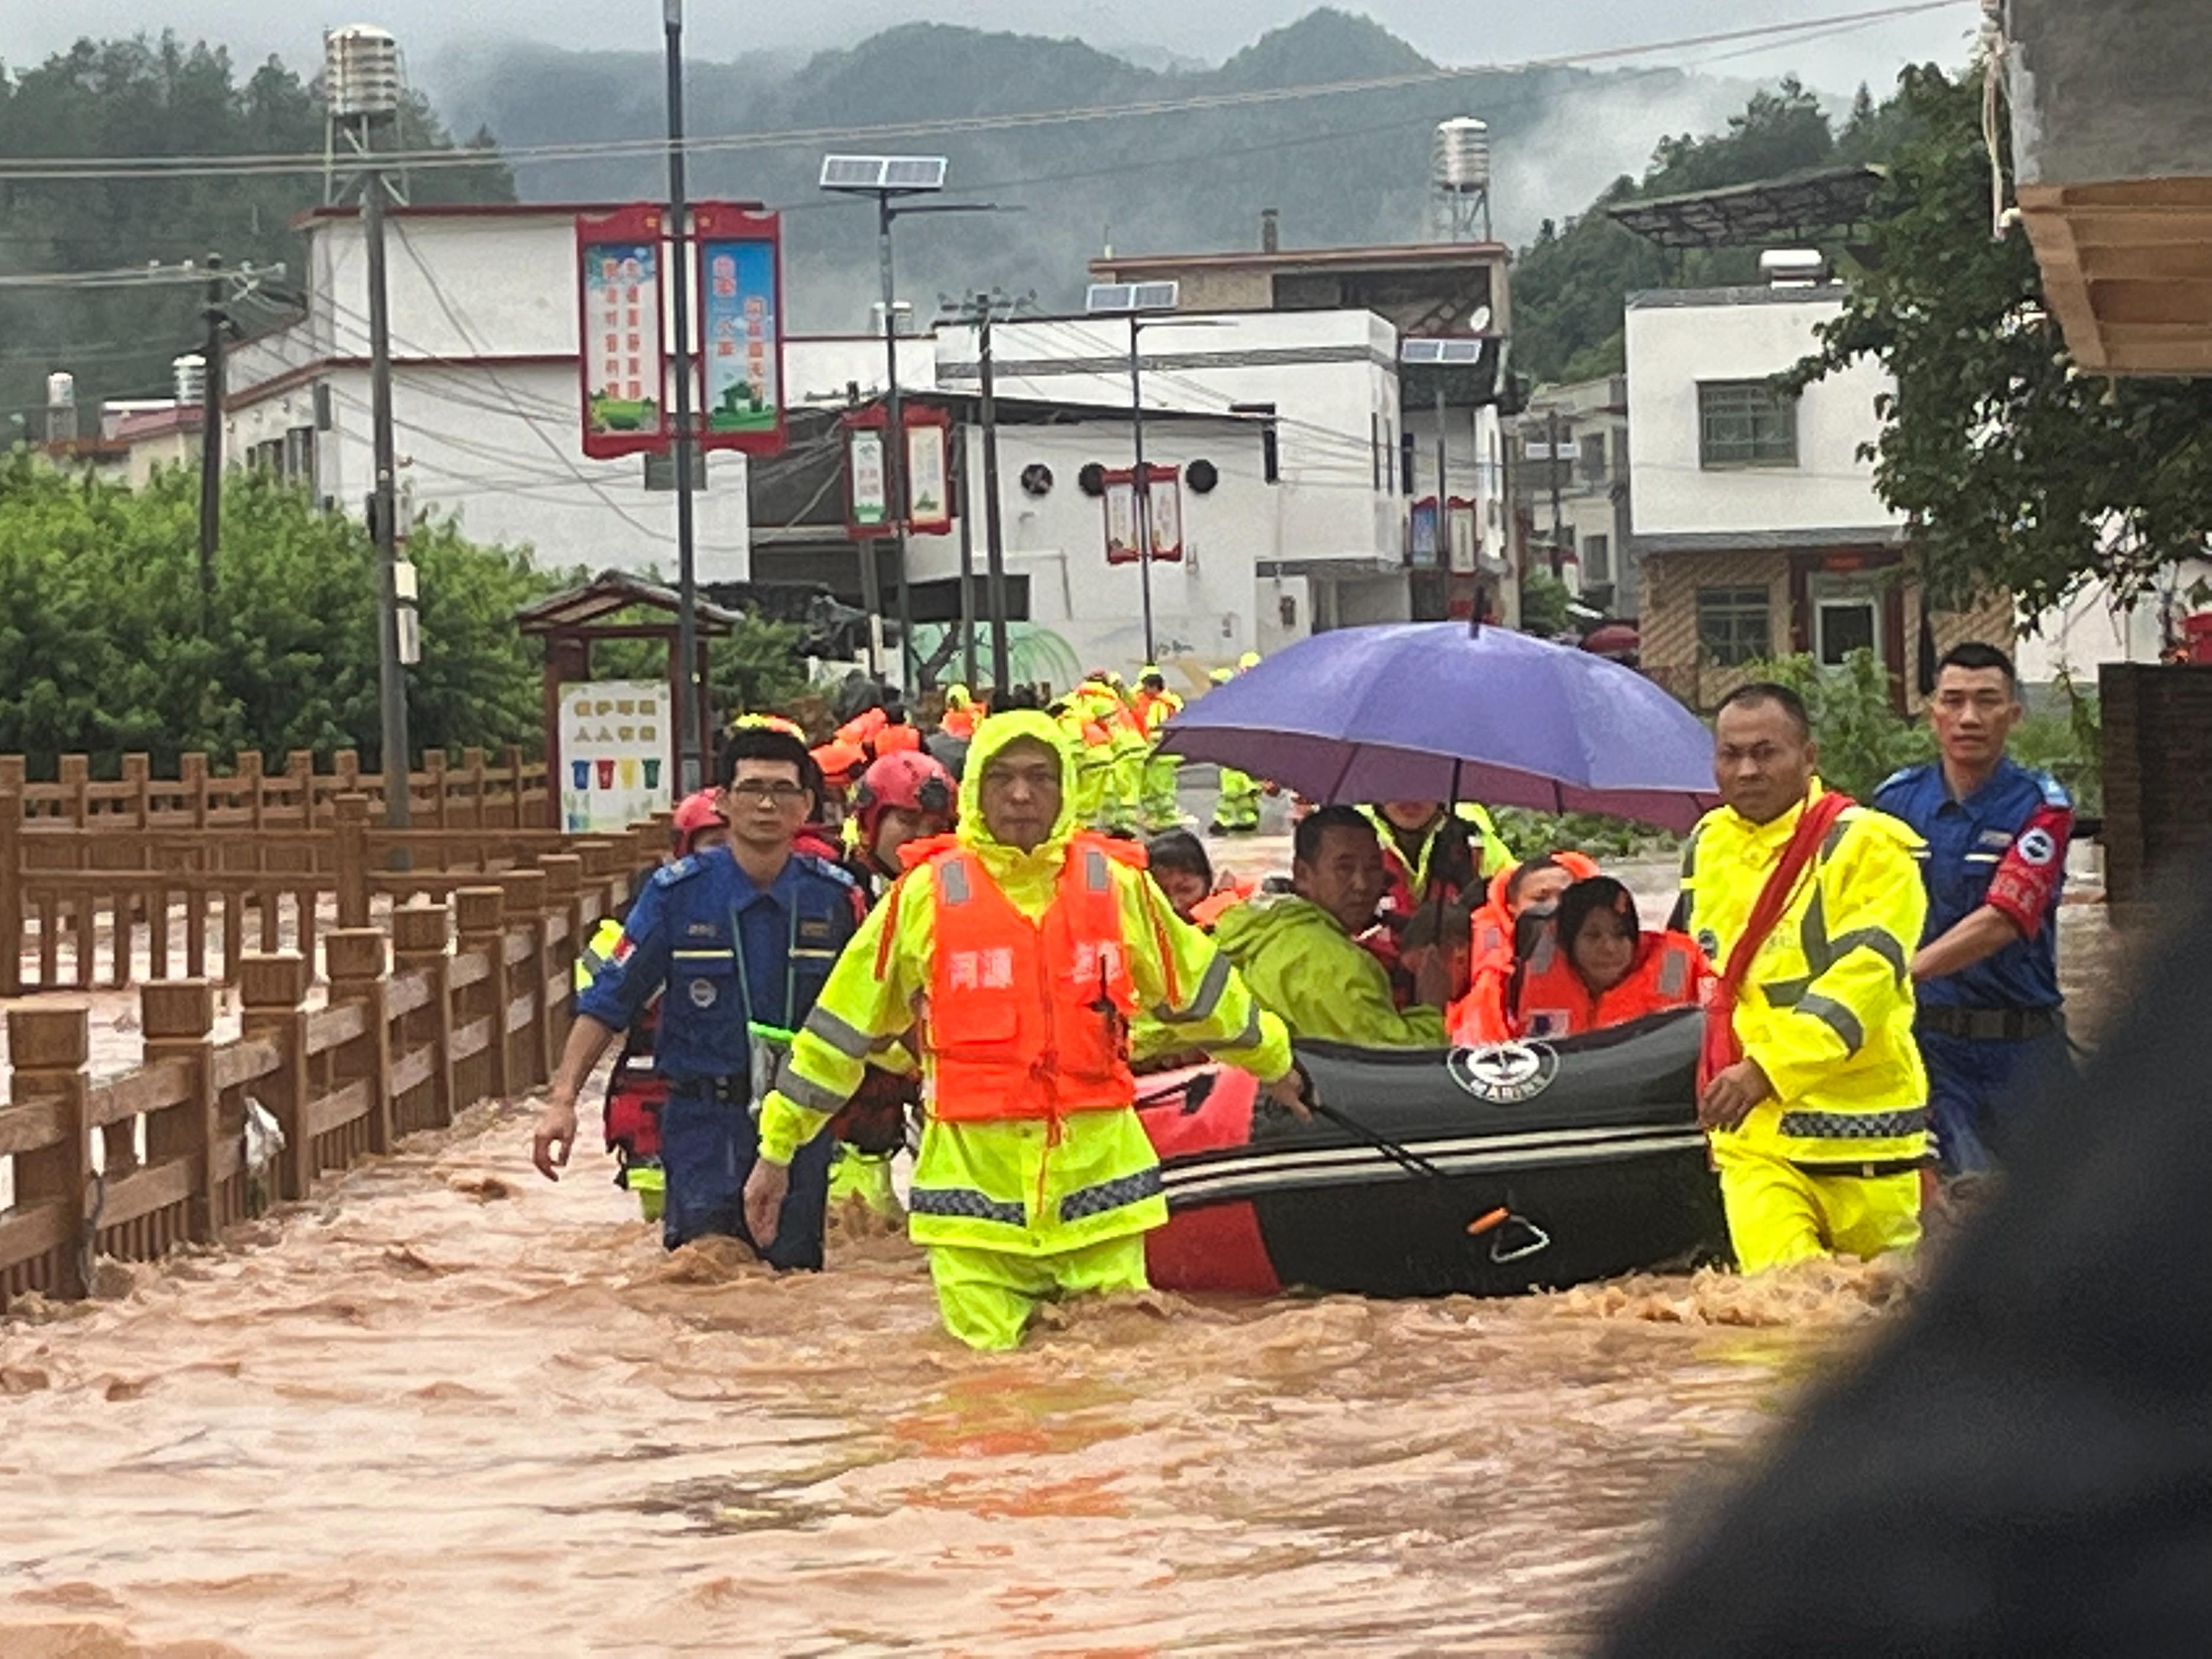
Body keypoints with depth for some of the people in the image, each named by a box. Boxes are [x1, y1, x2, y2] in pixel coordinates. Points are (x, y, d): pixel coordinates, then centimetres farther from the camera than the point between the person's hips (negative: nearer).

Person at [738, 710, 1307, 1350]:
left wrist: (1271, 1061, 38)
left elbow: (1198, 986, 24)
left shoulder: (1116, 884, 7)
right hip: (974, 1182, -1)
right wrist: (777, 1147, 12)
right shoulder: (928, 893, 2)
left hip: (1098, 1173, 2)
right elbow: (844, 1021, 9)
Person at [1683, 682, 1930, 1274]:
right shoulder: (1707, 845, 12)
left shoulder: (1869, 847, -8)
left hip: (1858, 1132, -4)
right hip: (1751, 1138, 4)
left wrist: (1767, 1069, -28)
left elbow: (1861, 982, -19)